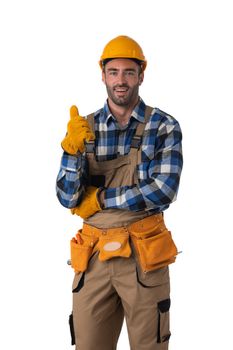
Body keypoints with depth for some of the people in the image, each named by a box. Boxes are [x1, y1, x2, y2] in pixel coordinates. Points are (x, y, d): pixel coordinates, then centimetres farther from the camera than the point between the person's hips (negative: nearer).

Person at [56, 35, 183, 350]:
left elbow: (164, 191, -14)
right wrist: (72, 150, -16)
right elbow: (69, 199, 0)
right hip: (94, 255, 2)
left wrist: (101, 199, -9)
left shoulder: (164, 127, -2)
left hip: (144, 255, -2)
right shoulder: (85, 128, 6)